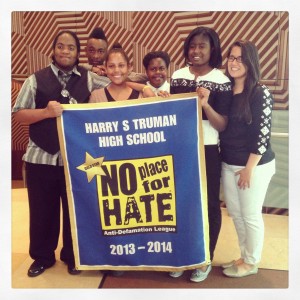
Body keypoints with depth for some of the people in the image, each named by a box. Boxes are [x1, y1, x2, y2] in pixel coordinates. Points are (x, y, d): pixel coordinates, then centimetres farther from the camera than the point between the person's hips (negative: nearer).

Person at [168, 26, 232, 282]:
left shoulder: (221, 81, -7)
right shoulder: (177, 76, 5)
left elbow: (222, 126, -11)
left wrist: (205, 105, -26)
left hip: (207, 152, -3)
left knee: (208, 205, 9)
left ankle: (205, 260, 28)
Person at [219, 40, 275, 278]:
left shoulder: (261, 93, -13)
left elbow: (263, 134, -15)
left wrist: (249, 168, -15)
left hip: (254, 165, -6)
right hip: (228, 164, 6)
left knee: (250, 215, 8)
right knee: (235, 213, 16)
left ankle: (251, 263, 29)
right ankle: (244, 257, 37)